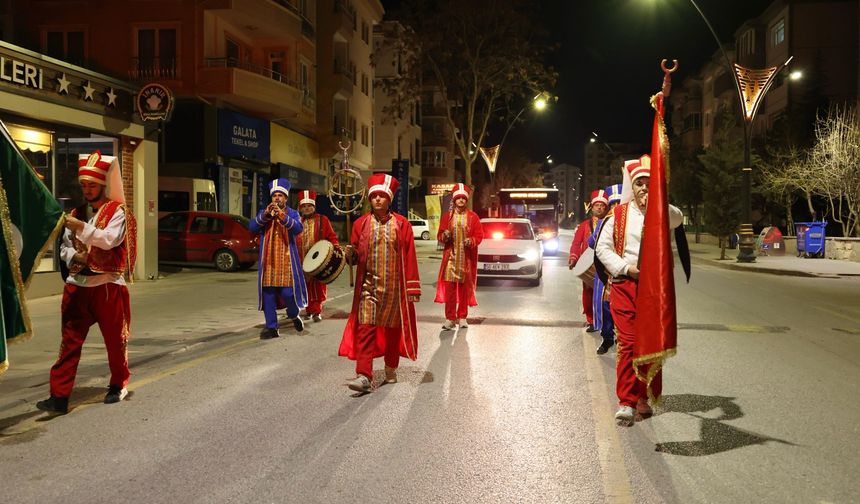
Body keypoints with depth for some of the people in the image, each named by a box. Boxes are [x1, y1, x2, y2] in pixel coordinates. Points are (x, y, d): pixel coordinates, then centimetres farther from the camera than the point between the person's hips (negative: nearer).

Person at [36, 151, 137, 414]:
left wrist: (82, 228, -28)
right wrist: (74, 257, -6)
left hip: (107, 285, -4)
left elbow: (110, 239, -19)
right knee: (70, 341, 1)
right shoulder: (77, 213, 13)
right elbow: (64, 247, 15)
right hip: (77, 284, 5)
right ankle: (59, 396, 2)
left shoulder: (117, 210, -4)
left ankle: (118, 385, 26)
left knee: (115, 339, 7)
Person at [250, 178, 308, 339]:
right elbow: (252, 227, -3)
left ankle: (293, 315, 22)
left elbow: (298, 229, -13)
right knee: (268, 293, 0)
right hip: (268, 261, 2)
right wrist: (266, 214, -17)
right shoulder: (264, 213, 12)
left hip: (287, 261, -2)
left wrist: (282, 215, -25)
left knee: (287, 292, -8)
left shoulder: (292, 213, 6)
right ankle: (271, 327, 7)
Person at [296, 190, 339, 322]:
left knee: (318, 286, -3)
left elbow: (331, 236, 3)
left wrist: (335, 247, -13)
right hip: (302, 261, 3)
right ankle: (310, 310, 19)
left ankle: (316, 311, 1)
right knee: (307, 286, 8)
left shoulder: (323, 220, 4)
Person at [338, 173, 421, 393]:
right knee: (365, 329, -8)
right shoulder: (361, 223, 4)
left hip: (394, 287, 0)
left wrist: (412, 288, -4)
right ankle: (364, 376, -10)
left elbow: (410, 258, -1)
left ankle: (391, 370, 28)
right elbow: (355, 257, 8)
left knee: (393, 329, 11)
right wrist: (351, 254, -16)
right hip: (368, 286, 0)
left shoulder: (402, 224, 0)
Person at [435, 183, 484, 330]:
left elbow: (479, 235, 4)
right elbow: (439, 235, 10)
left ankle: (462, 317, 17)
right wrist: (444, 236, -12)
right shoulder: (447, 216, 7)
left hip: (467, 258, 0)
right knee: (449, 287, -5)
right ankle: (450, 318, 1)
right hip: (450, 256, 0)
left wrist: (471, 241, -16)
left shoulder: (473, 217, 4)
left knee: (465, 288, 6)